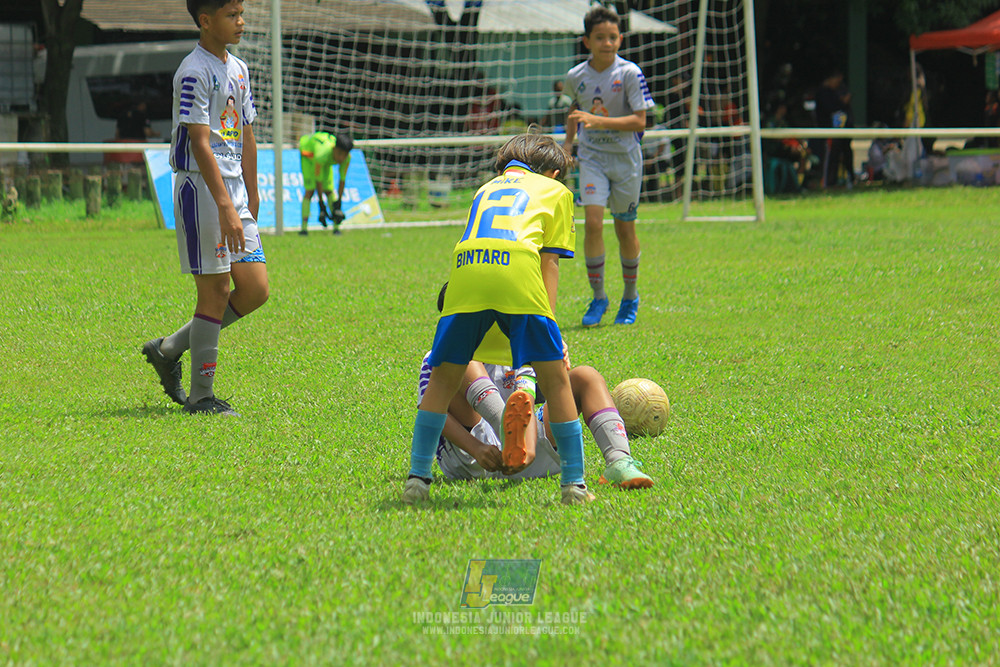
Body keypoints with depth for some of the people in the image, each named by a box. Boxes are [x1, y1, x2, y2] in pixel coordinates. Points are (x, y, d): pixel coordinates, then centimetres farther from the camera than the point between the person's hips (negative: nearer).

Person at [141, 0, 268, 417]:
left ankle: (170, 349, 17)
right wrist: (225, 207, -26)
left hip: (234, 191, 8)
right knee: (215, 292, -6)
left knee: (255, 289, 3)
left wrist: (251, 199, 20)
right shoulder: (194, 72, -12)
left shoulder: (238, 70, 15)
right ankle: (200, 397, 3)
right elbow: (200, 144, -20)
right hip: (201, 190, -8)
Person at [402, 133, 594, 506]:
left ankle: (418, 478, 9)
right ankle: (574, 483, 4)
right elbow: (550, 262, 18)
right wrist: (548, 321, 13)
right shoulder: (556, 191, 30)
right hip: (517, 267, -3)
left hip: (465, 268, 3)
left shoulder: (487, 188, 40)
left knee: (443, 380, 14)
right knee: (555, 379, 6)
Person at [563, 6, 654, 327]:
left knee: (625, 229, 7)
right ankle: (598, 297, -5)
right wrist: (568, 141, 10)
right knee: (593, 222, -15)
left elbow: (639, 121, -16)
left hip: (625, 158, -2)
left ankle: (630, 297, 26)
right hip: (592, 156, 2)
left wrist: (599, 121, -27)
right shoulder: (575, 77, -1)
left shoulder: (629, 74, -12)